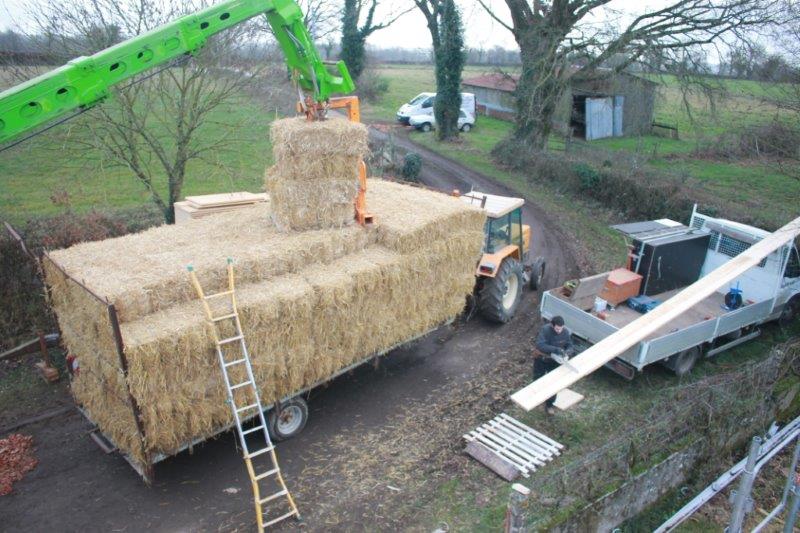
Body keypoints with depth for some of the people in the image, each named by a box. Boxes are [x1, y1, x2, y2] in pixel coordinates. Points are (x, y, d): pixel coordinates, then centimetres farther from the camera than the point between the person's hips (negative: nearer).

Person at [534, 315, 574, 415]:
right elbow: (539, 345, -41)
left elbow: (571, 347, -10)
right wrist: (556, 349, -49)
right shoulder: (545, 330, -32)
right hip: (541, 358, -2)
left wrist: (567, 352, -33)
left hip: (555, 361, 2)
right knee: (537, 380, 15)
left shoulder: (566, 332, -20)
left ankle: (549, 405, 27)